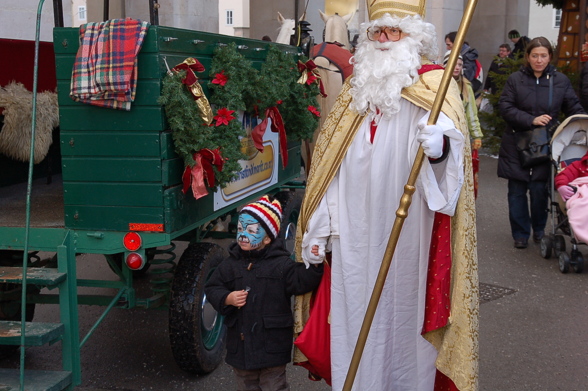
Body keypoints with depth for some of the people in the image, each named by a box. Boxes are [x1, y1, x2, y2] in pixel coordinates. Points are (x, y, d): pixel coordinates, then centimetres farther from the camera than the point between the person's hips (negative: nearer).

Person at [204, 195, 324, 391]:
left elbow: (301, 281, -18)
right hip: (240, 343, 4)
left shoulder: (281, 265, -8)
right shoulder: (230, 264, 1)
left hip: (272, 344, -4)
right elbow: (212, 288, 5)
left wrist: (313, 265, -35)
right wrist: (227, 299, -14)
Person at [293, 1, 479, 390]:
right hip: (354, 237, 4)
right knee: (354, 321, 9)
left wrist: (439, 145, -43)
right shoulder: (355, 88, 15)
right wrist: (316, 228, 10)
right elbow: (328, 162, 14)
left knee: (405, 317, 4)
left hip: (407, 237, -4)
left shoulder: (434, 84, 0)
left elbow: (452, 138, -19)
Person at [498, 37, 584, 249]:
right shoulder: (515, 79, 0)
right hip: (516, 144, 0)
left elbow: (574, 110, 4)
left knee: (539, 189, -2)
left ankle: (539, 229, 22)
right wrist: (531, 120, -16)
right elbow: (505, 107, -7)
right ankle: (520, 234, 19)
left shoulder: (561, 80, 3)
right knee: (517, 190, 4)